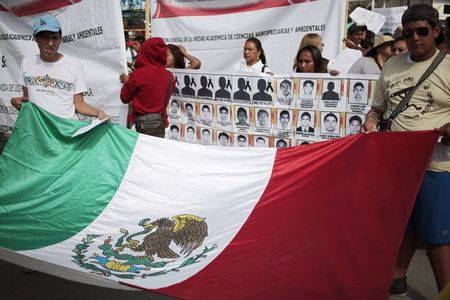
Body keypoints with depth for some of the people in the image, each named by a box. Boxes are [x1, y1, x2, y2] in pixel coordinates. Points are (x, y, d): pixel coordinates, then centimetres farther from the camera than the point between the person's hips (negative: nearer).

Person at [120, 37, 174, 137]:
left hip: (145, 122, -5)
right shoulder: (169, 76, -1)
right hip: (161, 120, 5)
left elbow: (125, 97, -1)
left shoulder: (138, 74, -12)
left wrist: (127, 82, 17)